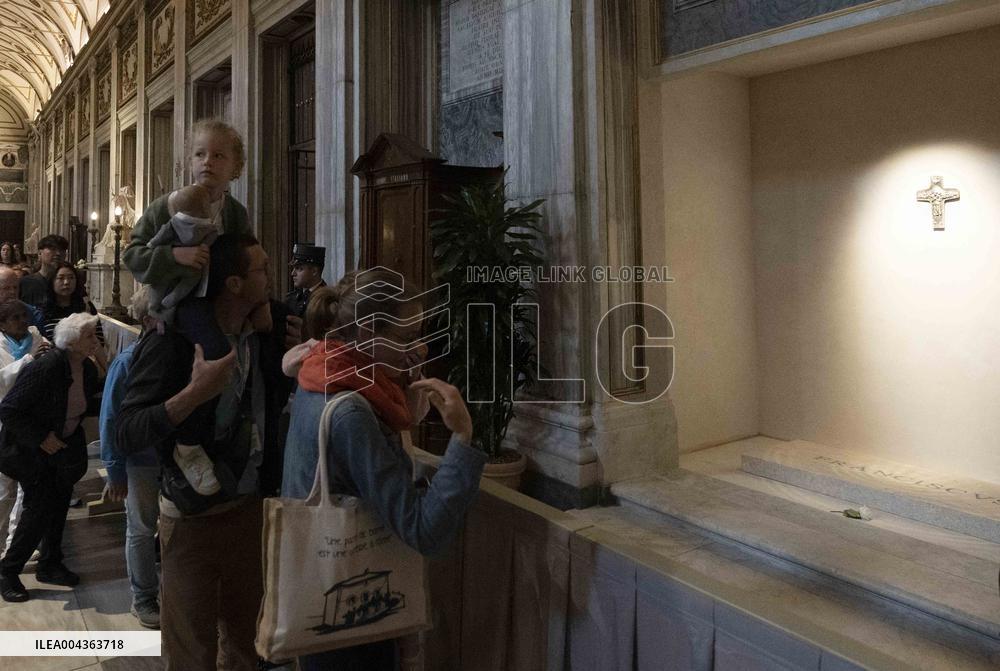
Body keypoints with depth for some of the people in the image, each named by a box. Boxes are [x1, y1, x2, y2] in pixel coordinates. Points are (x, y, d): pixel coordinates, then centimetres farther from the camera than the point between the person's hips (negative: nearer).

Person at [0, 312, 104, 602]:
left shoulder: (88, 369, -6)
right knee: (40, 506, -6)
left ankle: (50, 565, 31)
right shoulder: (45, 368, -28)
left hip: (65, 448, 7)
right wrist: (41, 439, -23)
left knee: (59, 505, 13)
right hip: (32, 451, -7)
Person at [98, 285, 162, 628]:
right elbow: (110, 419, -8)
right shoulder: (128, 362, -12)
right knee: (141, 531, 13)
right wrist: (115, 473, -8)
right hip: (142, 461, -2)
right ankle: (143, 599, 30)